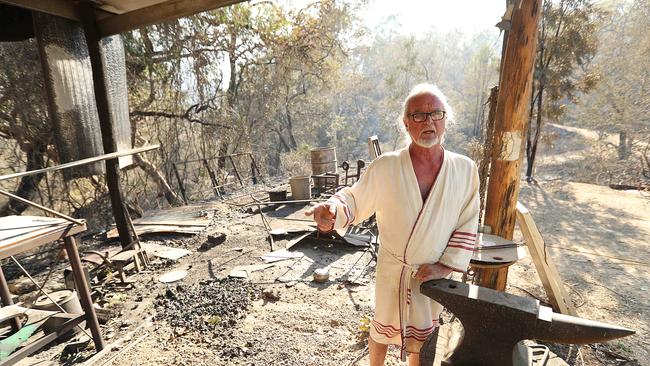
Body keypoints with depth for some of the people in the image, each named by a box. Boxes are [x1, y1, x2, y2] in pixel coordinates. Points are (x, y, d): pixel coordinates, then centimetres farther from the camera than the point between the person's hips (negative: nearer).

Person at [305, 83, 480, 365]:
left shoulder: (465, 170, -10)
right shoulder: (385, 167, -16)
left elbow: (467, 226, -3)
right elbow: (355, 200, -7)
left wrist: (445, 266, -9)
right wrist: (332, 210, -29)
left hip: (434, 274, 2)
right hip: (392, 270, -1)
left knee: (422, 336, 22)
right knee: (383, 329, 21)